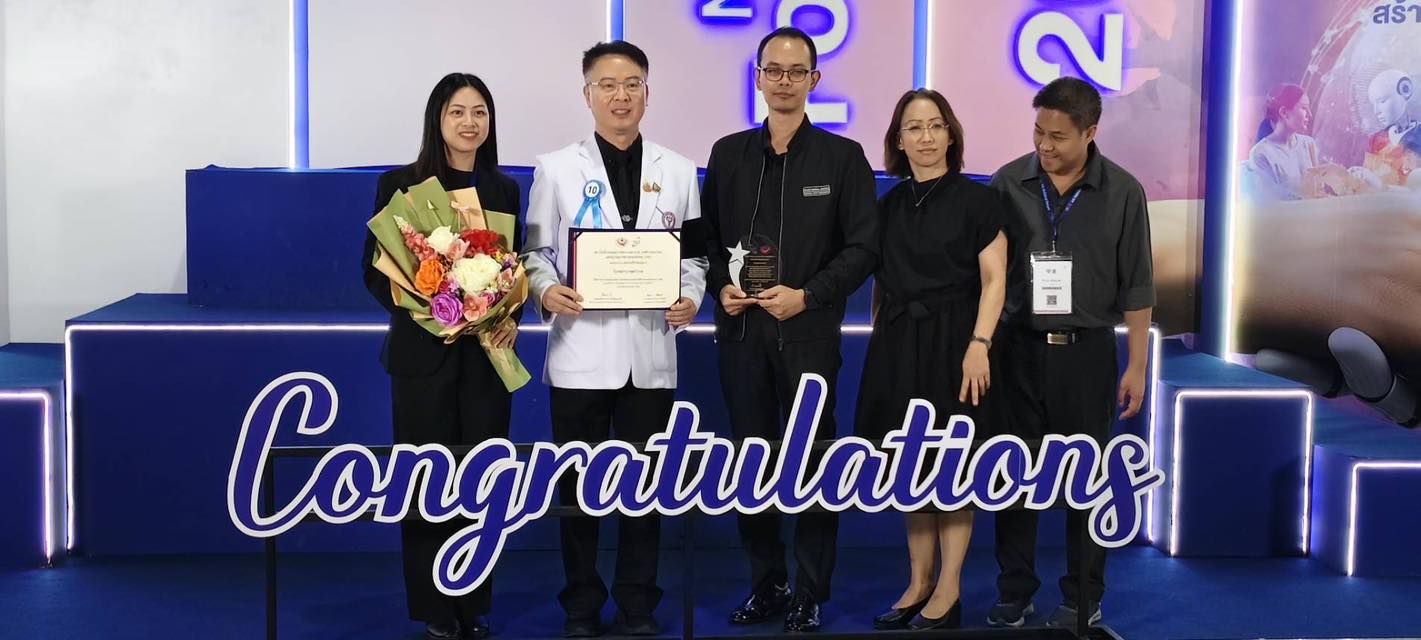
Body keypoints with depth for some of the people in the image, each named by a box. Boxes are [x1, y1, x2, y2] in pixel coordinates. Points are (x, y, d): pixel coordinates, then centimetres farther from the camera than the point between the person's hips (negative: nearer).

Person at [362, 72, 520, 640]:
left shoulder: (504, 189, 9)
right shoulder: (401, 184, -2)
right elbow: (376, 271, -2)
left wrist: (511, 317, -6)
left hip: (486, 353, 3)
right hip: (424, 353, -3)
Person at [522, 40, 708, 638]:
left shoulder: (678, 171, 9)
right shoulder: (556, 168, 4)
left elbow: (693, 253, 10)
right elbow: (536, 251, 4)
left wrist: (690, 297, -8)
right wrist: (545, 289, -15)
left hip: (651, 353, 1)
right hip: (581, 352, -1)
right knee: (579, 484, 6)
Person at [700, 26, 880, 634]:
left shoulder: (843, 157, 2)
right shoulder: (728, 153, 10)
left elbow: (862, 246, -2)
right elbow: (706, 236, 13)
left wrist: (808, 296, -12)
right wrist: (721, 286, -4)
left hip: (809, 333, -3)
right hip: (741, 331, 3)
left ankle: (810, 595, 12)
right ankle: (766, 582, 21)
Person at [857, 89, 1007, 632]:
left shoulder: (976, 199, -3)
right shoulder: (889, 205, 11)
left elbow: (993, 281, -7)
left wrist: (979, 344, -17)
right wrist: (880, 340, 9)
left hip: (951, 344, -5)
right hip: (897, 346, 5)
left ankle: (948, 593, 8)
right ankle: (918, 583, 19)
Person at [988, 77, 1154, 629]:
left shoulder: (1121, 193, -3)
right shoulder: (1008, 184, -1)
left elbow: (1136, 288, 0)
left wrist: (1137, 366, -2)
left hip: (1086, 351, -1)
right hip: (1019, 348, 1)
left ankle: (1084, 598, 19)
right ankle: (1015, 593, 19)